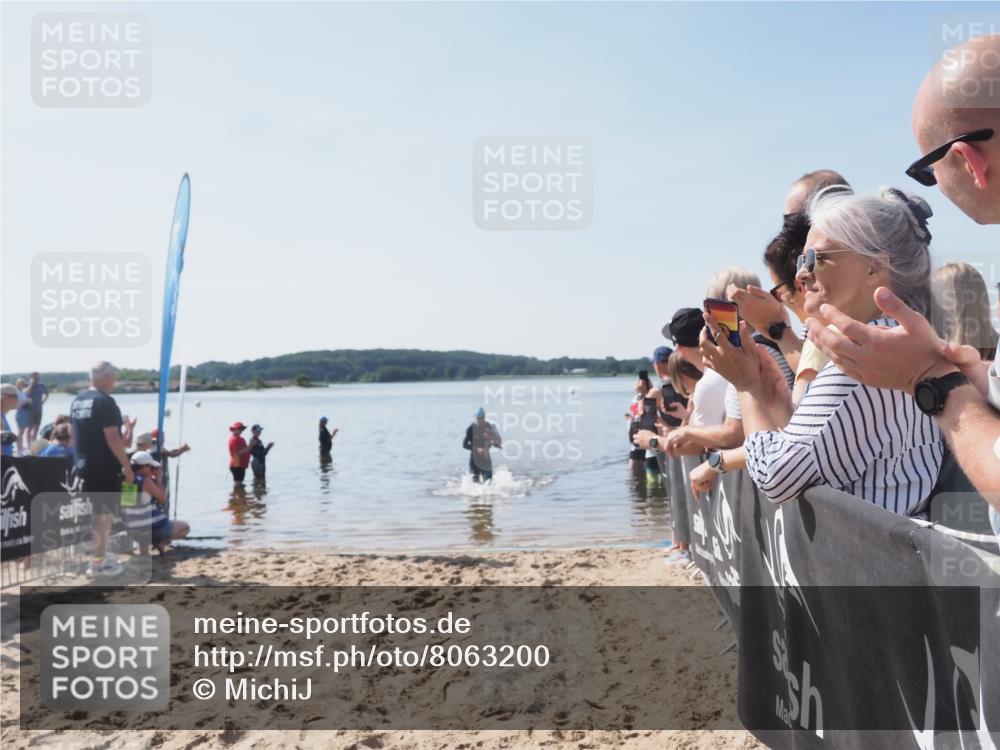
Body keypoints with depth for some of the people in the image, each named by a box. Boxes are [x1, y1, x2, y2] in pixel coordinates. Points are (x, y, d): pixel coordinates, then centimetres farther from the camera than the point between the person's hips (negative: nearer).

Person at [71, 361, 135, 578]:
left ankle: (100, 557, 26)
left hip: (85, 466, 9)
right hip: (105, 468, -8)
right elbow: (113, 439, -20)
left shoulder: (77, 401, 9)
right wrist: (127, 465, -14)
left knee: (97, 513, 18)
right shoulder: (105, 401, -17)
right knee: (104, 515, 0)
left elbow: (75, 435, 16)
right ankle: (97, 564, 4)